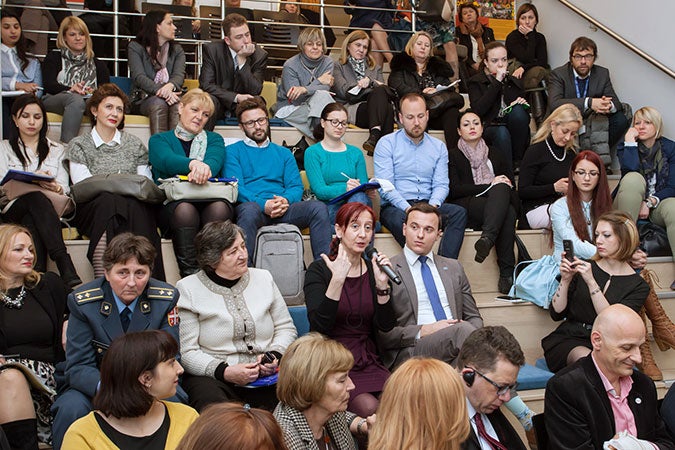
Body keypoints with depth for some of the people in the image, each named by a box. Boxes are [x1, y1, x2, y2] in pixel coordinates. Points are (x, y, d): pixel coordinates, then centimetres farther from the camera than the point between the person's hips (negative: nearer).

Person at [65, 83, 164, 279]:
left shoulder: (134, 144, 24)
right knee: (107, 202, -39)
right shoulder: (79, 145, 17)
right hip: (93, 208, -1)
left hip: (134, 205, 1)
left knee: (138, 207, -37)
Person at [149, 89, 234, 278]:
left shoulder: (214, 139, 24)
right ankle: (190, 276, -38)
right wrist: (193, 164, -31)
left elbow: (215, 161, -1)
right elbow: (167, 161, -8)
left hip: (210, 198, 1)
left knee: (220, 207, -35)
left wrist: (204, 168, -28)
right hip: (172, 203, -1)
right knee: (184, 209, -37)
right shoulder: (159, 140, 18)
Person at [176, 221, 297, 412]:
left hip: (266, 376, 3)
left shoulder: (263, 278, 14)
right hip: (213, 378, -3)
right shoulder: (188, 289, 1)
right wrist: (225, 372, -19)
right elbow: (186, 351, -6)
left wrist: (275, 356, -5)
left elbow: (286, 328, 16)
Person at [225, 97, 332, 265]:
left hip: (283, 208, 3)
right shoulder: (233, 151, 16)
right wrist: (264, 204, -18)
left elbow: (296, 186, 15)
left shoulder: (283, 153, 27)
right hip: (252, 206, -3)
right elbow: (235, 188, 0)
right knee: (249, 209, -40)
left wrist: (286, 200, -11)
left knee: (318, 207, -26)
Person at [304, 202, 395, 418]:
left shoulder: (373, 270, 8)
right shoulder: (319, 269, -3)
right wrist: (337, 279, -25)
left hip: (367, 360, 4)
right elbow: (319, 326, -17)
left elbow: (385, 326, 0)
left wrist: (382, 284, -13)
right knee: (370, 408, -26)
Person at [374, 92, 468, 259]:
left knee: (459, 212, -25)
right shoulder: (387, 144, 3)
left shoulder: (439, 147, 16)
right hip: (395, 206, -4)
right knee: (402, 219, -38)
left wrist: (433, 205, -15)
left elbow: (441, 185, 8)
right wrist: (408, 208, -22)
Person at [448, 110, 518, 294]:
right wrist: (490, 185, -6)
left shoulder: (494, 154, 28)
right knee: (507, 213, -34)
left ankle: (487, 238, -52)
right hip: (467, 207, -3)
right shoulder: (453, 156, 15)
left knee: (501, 189, -34)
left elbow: (511, 184, 19)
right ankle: (507, 273, -42)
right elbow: (454, 190, -1)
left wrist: (499, 187, -6)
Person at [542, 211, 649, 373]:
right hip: (567, 339, 1)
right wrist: (565, 280, -11)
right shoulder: (584, 267, 8)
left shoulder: (638, 286, 4)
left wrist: (591, 282, -20)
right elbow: (556, 313, 4)